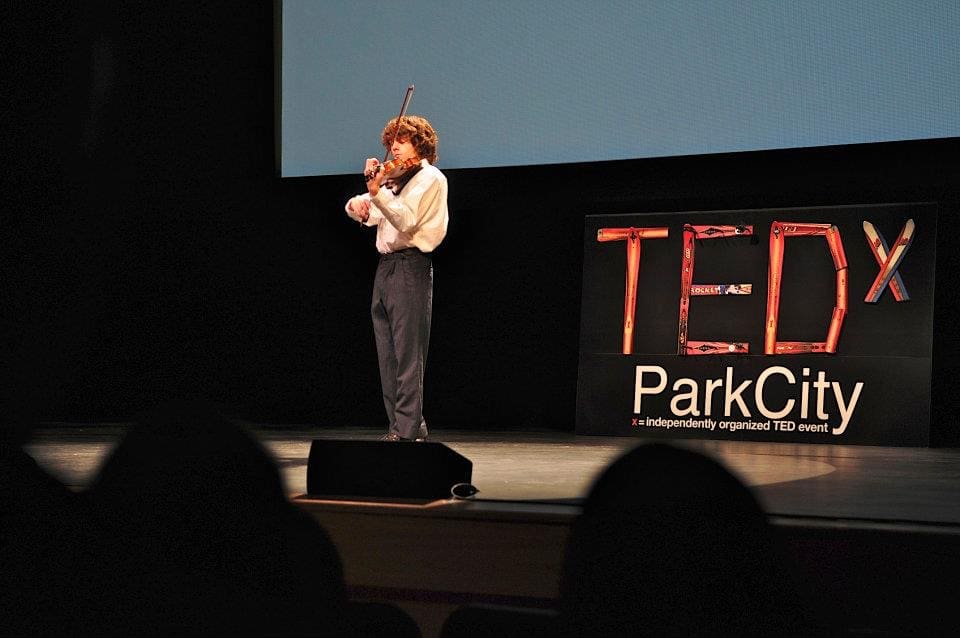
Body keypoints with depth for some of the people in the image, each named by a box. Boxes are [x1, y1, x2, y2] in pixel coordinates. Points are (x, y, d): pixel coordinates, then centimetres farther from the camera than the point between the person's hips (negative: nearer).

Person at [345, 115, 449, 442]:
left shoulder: (430, 177, -4)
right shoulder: (396, 179, 20)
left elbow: (406, 220, -18)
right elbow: (367, 214, 20)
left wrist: (377, 191, -28)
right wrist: (358, 204, -2)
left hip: (410, 267, -9)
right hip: (385, 268, 9)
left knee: (407, 354, -9)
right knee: (388, 357, 8)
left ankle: (405, 430, -9)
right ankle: (412, 426, 13)